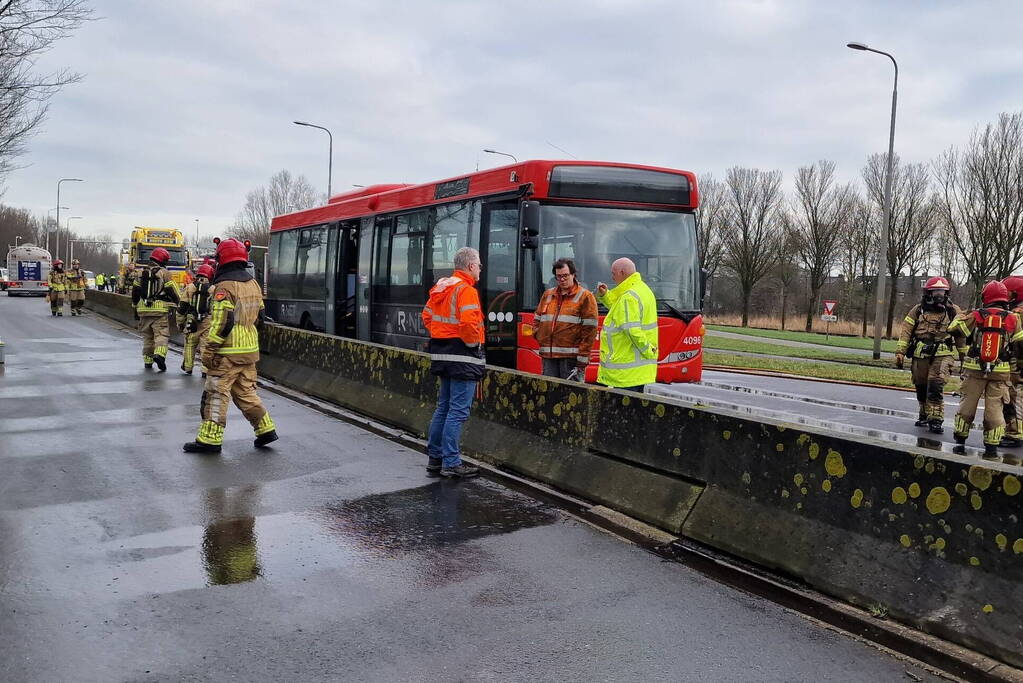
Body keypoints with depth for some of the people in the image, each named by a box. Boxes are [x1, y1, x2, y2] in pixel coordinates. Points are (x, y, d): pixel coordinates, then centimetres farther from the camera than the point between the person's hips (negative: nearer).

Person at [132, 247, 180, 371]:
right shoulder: (164, 273, -5)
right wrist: (179, 302, 8)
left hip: (144, 310, 5)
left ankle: (148, 360, 21)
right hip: (160, 310, -5)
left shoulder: (141, 272, 11)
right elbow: (172, 290, -7)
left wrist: (136, 308, 23)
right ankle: (159, 354, -27)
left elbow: (135, 291, 14)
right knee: (162, 334, -5)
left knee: (147, 336, 16)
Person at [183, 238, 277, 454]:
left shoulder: (225, 287, -15)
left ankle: (210, 439, 2)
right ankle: (266, 429, 16)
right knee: (245, 392, 17)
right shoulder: (253, 284, 12)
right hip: (250, 349, 8)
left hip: (228, 353, -8)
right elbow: (259, 316, 18)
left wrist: (209, 350, -14)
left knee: (216, 393, -1)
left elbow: (222, 323, -19)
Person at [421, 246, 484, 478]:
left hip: (442, 354, 9)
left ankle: (435, 457, 22)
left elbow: (427, 315, 19)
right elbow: (469, 323, -26)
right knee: (458, 411, -5)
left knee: (443, 407, 16)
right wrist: (474, 344, -11)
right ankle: (451, 463, -2)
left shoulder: (440, 288, 13)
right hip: (463, 357, -9)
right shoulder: (466, 290, -15)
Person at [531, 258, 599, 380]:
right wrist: (539, 336, 8)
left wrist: (583, 358, -11)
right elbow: (537, 319, 27)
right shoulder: (547, 295, 17)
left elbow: (590, 329, -6)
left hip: (571, 357, -5)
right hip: (549, 356, 5)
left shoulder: (585, 296, 0)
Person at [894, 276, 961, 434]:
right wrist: (900, 352, -3)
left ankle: (936, 420, -10)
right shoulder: (918, 310, 6)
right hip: (920, 355, 2)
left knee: (936, 386, -16)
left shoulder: (953, 311, 5)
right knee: (921, 387, 9)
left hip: (942, 355, -2)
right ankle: (924, 415, 28)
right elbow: (905, 332, 4)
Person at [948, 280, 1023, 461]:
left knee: (967, 405, 10)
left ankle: (960, 442, 16)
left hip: (974, 369, 0)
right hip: (1000, 372, 0)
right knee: (994, 408, 7)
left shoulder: (976, 316, -4)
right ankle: (991, 447, 8)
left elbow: (955, 330, -6)